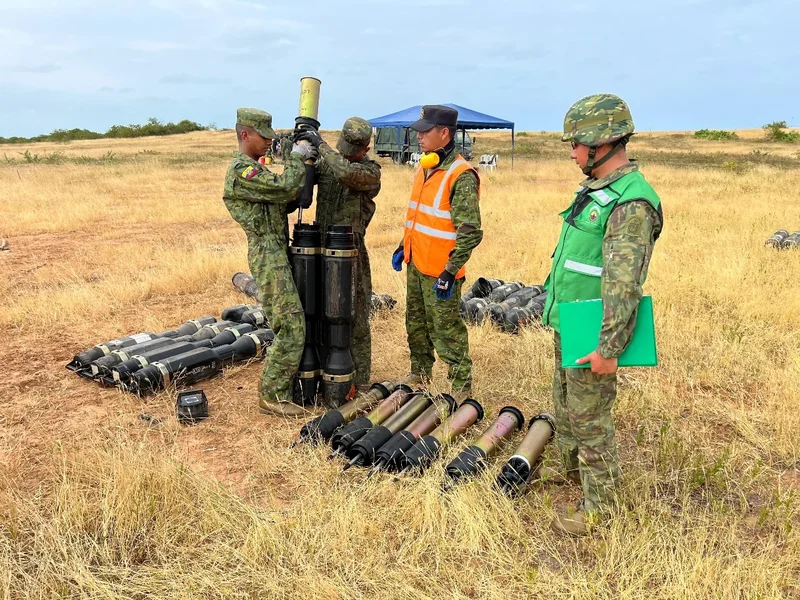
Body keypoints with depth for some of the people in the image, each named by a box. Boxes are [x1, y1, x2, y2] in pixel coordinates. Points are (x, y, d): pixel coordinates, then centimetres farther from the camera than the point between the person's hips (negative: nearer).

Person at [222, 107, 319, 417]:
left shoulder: (253, 169, 19)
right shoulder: (242, 171, -14)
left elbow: (282, 203, 20)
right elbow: (284, 188, -24)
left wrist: (303, 174, 6)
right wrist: (297, 157, -8)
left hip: (276, 252, 11)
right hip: (268, 255, -11)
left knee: (289, 325, 15)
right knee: (291, 327, -10)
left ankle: (280, 388, 25)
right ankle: (271, 395, -1)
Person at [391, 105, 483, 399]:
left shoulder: (461, 176, -18)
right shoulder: (425, 167, 10)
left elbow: (470, 232, -21)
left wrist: (450, 272, -22)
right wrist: (404, 247, 20)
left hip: (439, 271, -9)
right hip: (415, 264, 9)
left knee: (446, 331, -1)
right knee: (416, 325, 20)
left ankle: (462, 391, 11)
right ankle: (419, 376, 38)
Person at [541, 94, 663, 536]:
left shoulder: (632, 203, -23)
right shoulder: (594, 189, 9)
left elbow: (624, 284, -26)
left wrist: (609, 348, -26)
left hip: (591, 334, -9)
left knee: (590, 417, 2)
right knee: (565, 404, 23)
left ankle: (598, 504, 19)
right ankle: (573, 470, 44)